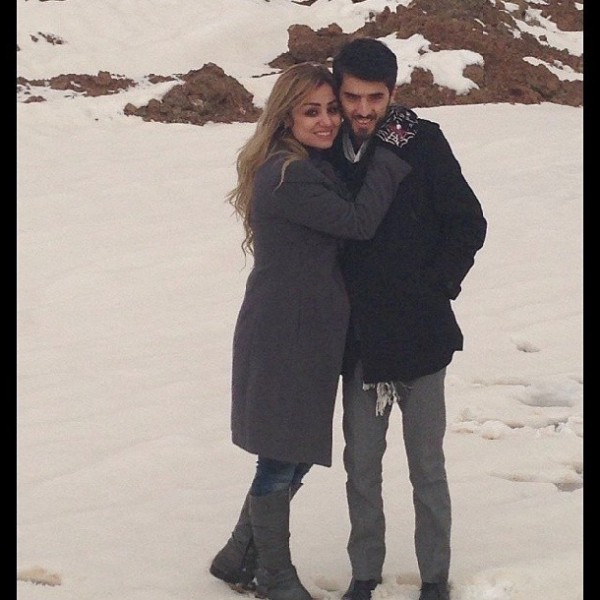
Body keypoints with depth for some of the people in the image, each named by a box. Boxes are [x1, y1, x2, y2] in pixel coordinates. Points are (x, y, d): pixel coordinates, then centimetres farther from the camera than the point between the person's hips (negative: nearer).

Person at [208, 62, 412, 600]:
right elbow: (358, 222, -22)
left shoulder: (316, 168, 12)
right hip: (282, 340, -10)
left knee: (293, 459, 17)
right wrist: (391, 156, -16)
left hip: (312, 336, 10)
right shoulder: (287, 177, -19)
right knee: (282, 461, 3)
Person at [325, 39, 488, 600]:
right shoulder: (331, 151, 1)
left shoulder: (423, 143, -8)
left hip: (420, 336, -3)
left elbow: (469, 225, -3)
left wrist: (436, 289, -6)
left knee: (427, 466, 6)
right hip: (360, 339, 3)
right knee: (361, 464, 10)